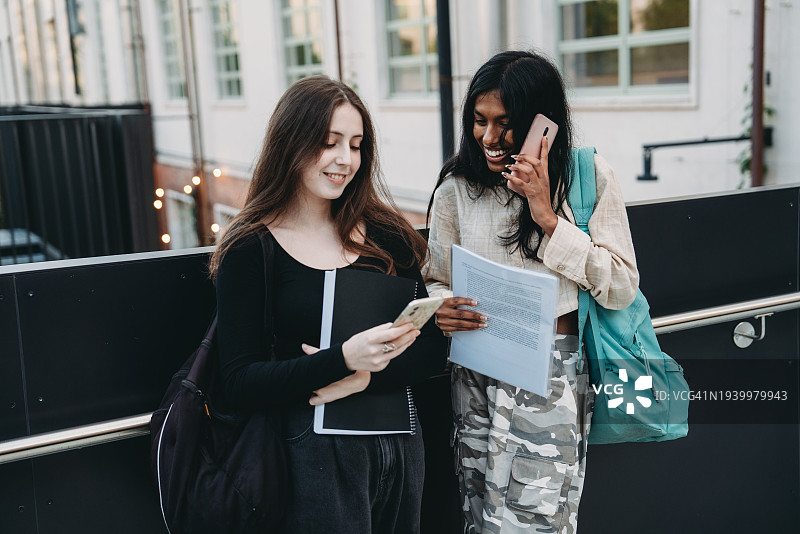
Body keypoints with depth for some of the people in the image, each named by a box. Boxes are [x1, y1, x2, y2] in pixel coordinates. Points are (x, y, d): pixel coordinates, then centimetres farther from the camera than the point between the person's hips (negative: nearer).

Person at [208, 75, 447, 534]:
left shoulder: (386, 234, 3)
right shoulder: (249, 250, -7)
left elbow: (433, 349, 1)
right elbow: (241, 383, -12)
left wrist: (364, 377, -18)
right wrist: (343, 359, -25)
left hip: (399, 443, 4)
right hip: (315, 455, -4)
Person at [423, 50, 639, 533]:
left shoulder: (588, 177, -4)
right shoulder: (457, 189, 2)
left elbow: (622, 289, -8)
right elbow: (436, 281, 11)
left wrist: (549, 218, -15)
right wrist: (441, 309, -13)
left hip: (553, 380, -2)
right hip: (477, 376, 3)